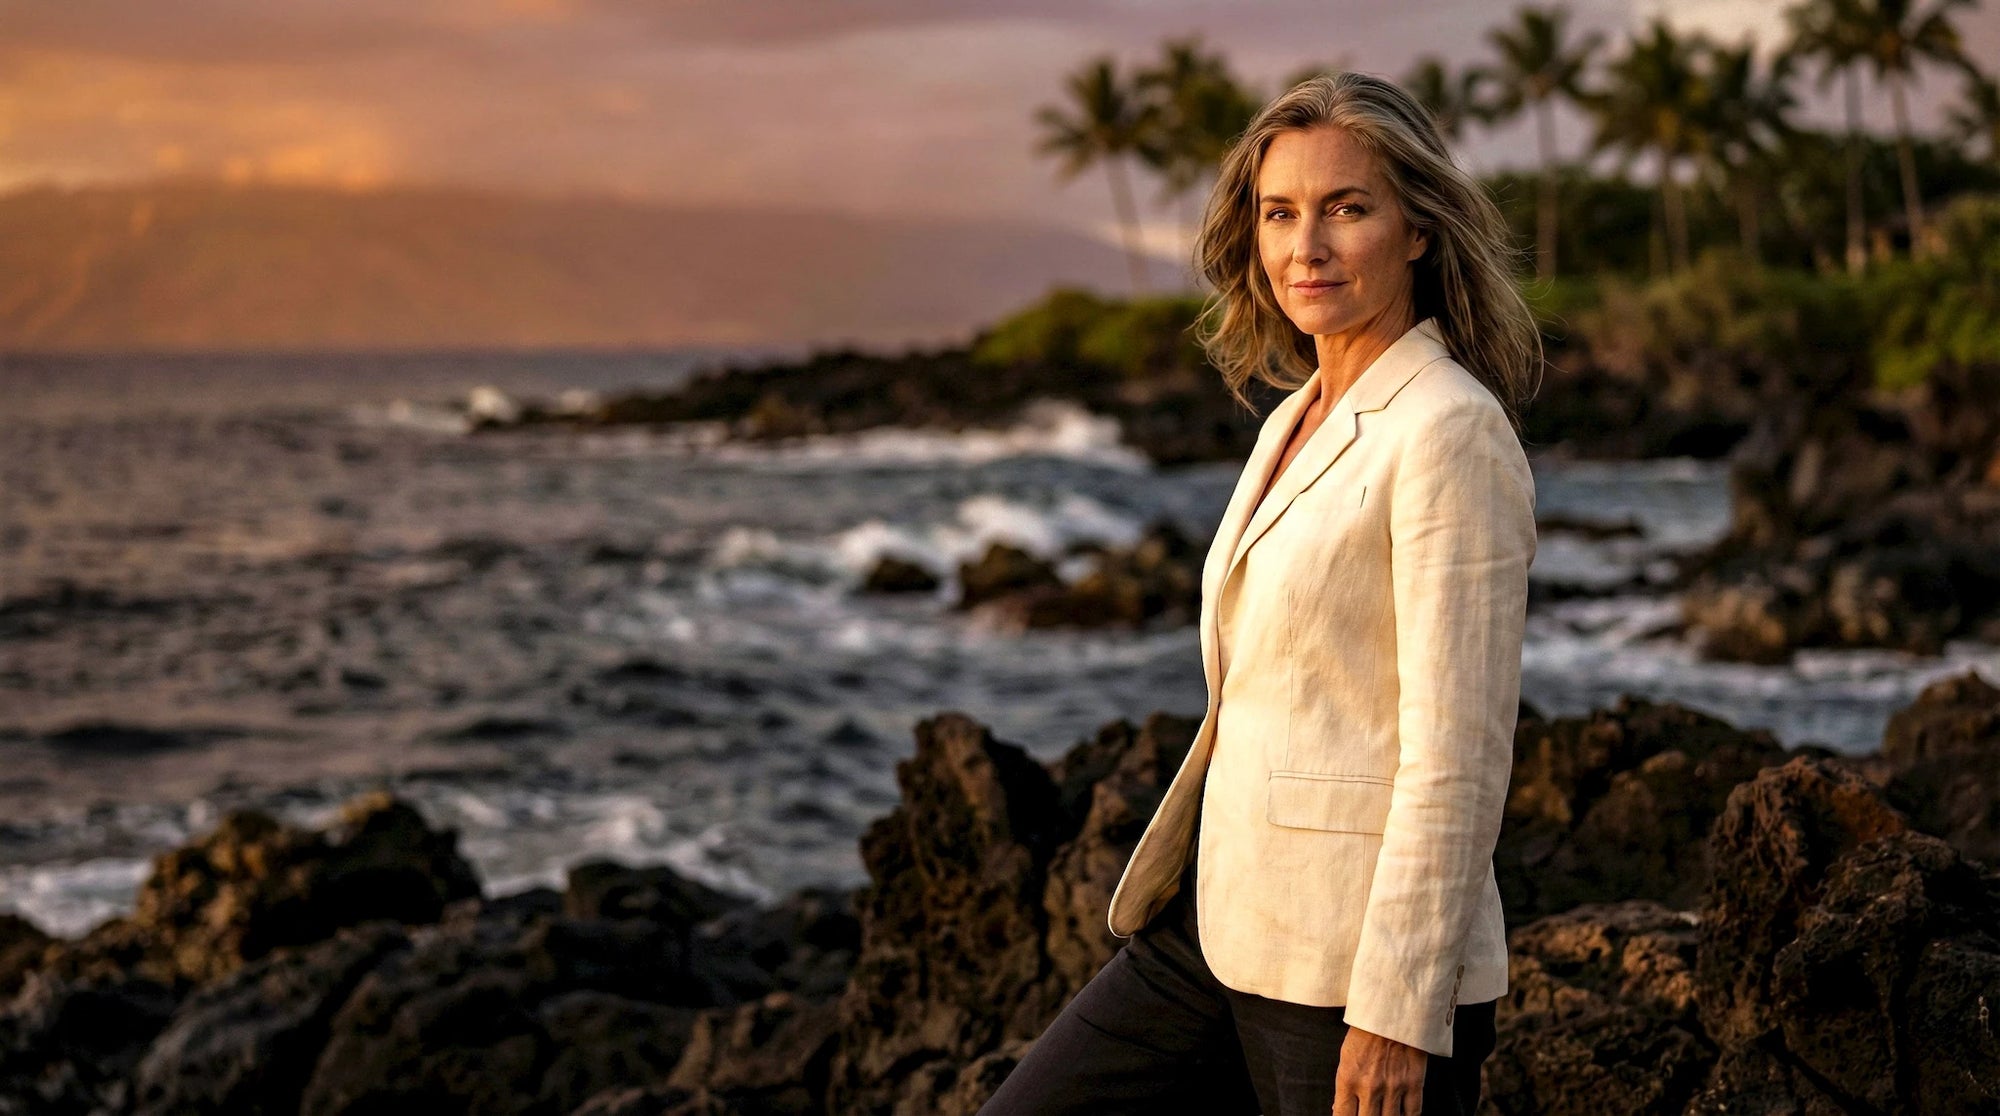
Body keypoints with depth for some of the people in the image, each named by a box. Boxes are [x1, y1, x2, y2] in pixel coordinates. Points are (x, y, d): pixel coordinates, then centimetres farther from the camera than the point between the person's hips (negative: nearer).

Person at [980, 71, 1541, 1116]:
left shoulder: (1451, 433, -14)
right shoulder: (1297, 421, 13)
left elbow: (1458, 756, -18)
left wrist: (1397, 1012, -20)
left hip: (1357, 961, -9)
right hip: (1218, 930, 9)